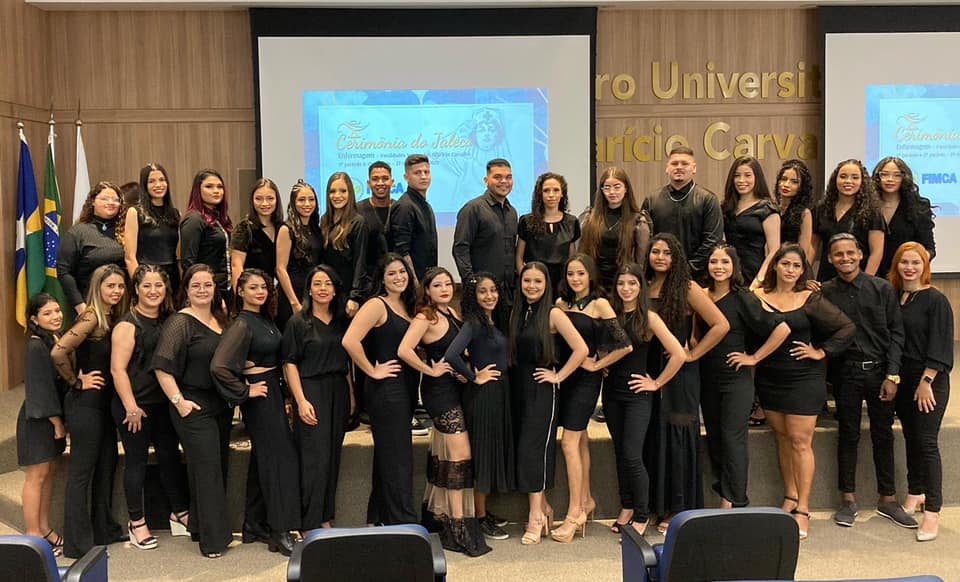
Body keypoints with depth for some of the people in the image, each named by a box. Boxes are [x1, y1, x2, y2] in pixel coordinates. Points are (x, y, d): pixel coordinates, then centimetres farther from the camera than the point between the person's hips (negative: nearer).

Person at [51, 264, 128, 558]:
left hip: (103, 403, 9)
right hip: (85, 404, -9)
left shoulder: (112, 318, 8)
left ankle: (103, 530, 29)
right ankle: (78, 542, 9)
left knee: (107, 465, 16)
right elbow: (58, 352, -25)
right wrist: (77, 382, -14)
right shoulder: (91, 317, -16)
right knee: (81, 472, 0)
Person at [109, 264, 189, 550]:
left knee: (170, 456, 13)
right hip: (136, 406, -6)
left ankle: (180, 513, 27)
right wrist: (131, 407, -17)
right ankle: (136, 522, 19)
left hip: (164, 403, 6)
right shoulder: (128, 325, -11)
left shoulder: (170, 321, 7)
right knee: (136, 461, 5)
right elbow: (118, 369, -15)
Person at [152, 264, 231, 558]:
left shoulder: (220, 320, 11)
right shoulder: (180, 322, -11)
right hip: (194, 408, -8)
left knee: (219, 468, 13)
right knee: (207, 471, -5)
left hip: (222, 406, 8)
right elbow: (162, 367, -17)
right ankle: (213, 540, 3)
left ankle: (200, 526, 28)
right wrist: (178, 401, -20)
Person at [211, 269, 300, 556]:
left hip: (273, 392, 9)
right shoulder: (242, 324, -17)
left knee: (263, 458, 15)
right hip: (259, 397, -9)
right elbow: (219, 366, -29)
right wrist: (245, 392, -19)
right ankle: (280, 532, 2)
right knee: (279, 458, -6)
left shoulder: (266, 319, 8)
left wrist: (283, 394, 15)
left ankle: (253, 524, 27)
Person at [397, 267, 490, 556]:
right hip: (439, 389, -8)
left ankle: (434, 512, 31)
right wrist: (431, 370, -19)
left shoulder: (451, 313, 10)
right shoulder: (425, 317, -15)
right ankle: (460, 527, -2)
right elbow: (404, 350, -29)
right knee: (461, 455, -9)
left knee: (442, 454, 17)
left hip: (453, 388, 8)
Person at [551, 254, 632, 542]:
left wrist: (596, 364, -8)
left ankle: (574, 513, -3)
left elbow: (625, 345, -14)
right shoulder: (561, 303, 8)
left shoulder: (599, 304, -9)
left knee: (569, 441, -10)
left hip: (586, 378, -6)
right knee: (580, 440, 15)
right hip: (566, 375, 6)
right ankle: (586, 501, 28)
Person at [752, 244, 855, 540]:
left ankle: (803, 508, 5)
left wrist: (821, 352, -8)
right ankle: (790, 496, 25)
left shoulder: (811, 299, -5)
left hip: (804, 378, -3)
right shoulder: (757, 296, 1)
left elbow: (847, 328, -5)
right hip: (769, 378, 3)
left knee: (800, 441, -2)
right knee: (782, 438, 12)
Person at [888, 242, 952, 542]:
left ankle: (932, 512, -1)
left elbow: (939, 345, -13)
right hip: (902, 378, 6)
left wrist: (926, 381, -16)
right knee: (911, 438, 15)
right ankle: (915, 493, 30)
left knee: (926, 442, -7)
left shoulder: (935, 300, -9)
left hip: (929, 380, -5)